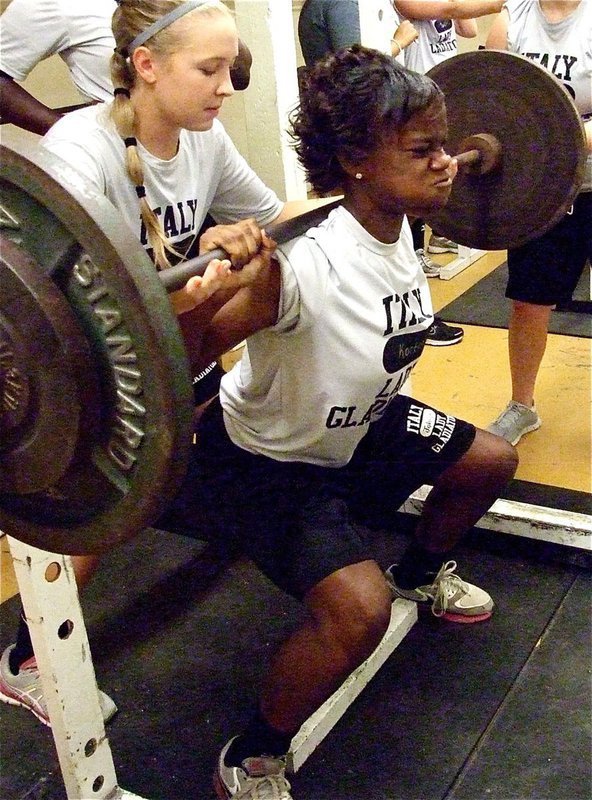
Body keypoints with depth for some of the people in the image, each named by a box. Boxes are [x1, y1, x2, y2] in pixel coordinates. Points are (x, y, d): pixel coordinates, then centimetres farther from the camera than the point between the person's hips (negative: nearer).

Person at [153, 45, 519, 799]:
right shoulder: (303, 266, -37)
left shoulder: (398, 227, -11)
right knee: (358, 608, -28)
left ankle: (423, 572, 46)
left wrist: (439, 182, 11)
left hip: (358, 428, 8)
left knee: (491, 461, 16)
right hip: (266, 456, -8)